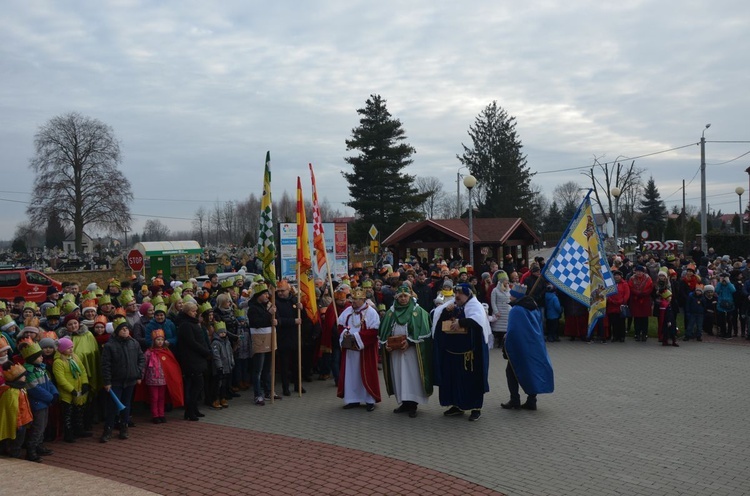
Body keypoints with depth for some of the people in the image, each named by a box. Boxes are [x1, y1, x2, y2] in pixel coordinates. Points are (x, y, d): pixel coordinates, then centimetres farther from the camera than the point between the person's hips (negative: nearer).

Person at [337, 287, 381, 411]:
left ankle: (370, 400, 10)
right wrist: (345, 333, -11)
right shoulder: (347, 311, 8)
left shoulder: (371, 312, -9)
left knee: (367, 374, 0)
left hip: (365, 350, -5)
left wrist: (357, 337, -19)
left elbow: (373, 331, -15)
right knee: (350, 373, 7)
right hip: (349, 348, 5)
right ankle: (353, 399, 15)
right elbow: (340, 326, 12)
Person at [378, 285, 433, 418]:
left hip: (411, 350, -4)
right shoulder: (391, 312, 10)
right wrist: (386, 343, -6)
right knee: (398, 377, 6)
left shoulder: (418, 311, -1)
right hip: (394, 350, 4)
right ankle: (404, 403, 14)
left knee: (412, 377, -3)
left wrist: (409, 342, -18)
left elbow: (422, 331, -9)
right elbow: (384, 331, 10)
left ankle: (412, 405, 1)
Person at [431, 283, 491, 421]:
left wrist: (460, 322, -31)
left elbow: (477, 319, -28)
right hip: (451, 350, 6)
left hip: (470, 351, -6)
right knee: (454, 379, 11)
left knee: (472, 379, 0)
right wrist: (446, 311, -10)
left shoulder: (474, 305, -9)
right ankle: (457, 405, 23)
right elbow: (437, 317, 8)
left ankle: (476, 408, 8)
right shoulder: (450, 305, 11)